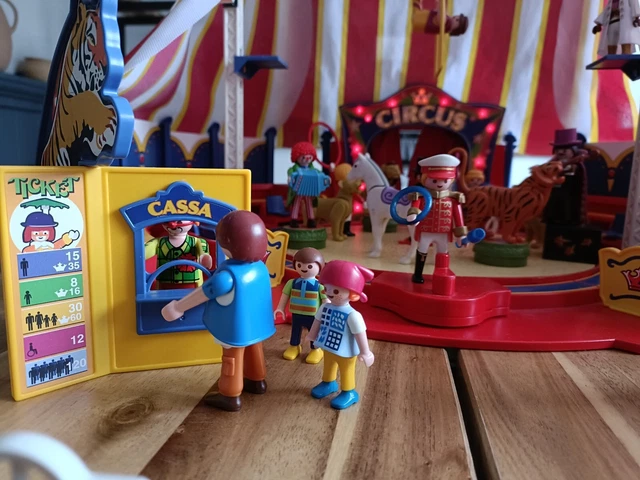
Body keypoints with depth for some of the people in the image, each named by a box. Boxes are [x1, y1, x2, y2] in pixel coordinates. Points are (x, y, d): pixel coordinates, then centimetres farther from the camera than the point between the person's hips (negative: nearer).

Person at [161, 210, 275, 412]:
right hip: (255, 323, 8)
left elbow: (203, 293, -21)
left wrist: (178, 308, -8)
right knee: (253, 350, 26)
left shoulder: (227, 275, -31)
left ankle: (230, 397, 27)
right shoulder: (260, 267, -8)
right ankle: (257, 381, 47)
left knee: (232, 359, 10)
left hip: (236, 328, -7)